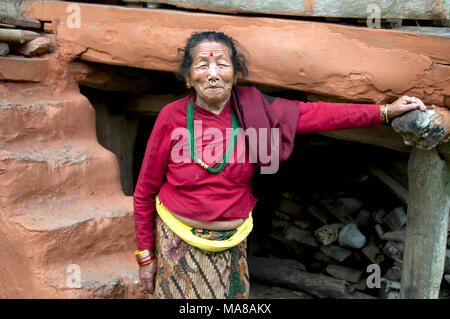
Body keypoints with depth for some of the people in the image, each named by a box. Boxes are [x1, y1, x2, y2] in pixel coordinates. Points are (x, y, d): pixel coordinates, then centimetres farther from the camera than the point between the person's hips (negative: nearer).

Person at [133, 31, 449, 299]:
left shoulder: (252, 109, -7)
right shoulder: (173, 118, -13)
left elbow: (314, 114, -5)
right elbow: (146, 191, -6)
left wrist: (385, 111, -6)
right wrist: (145, 254, -2)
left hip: (232, 240, 2)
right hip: (179, 240, -2)